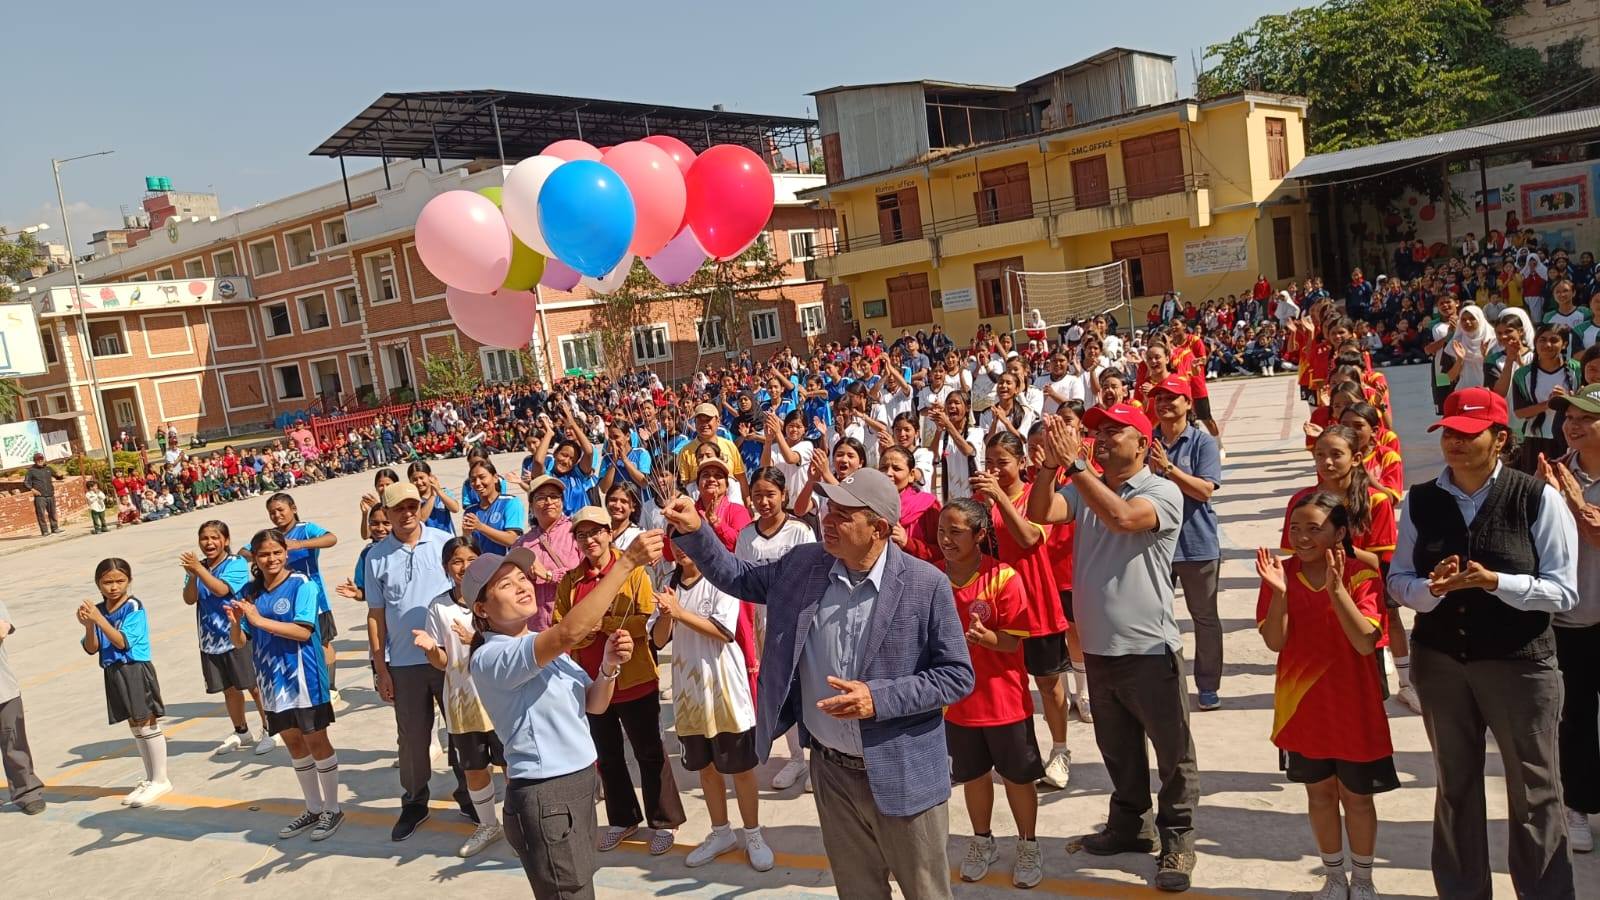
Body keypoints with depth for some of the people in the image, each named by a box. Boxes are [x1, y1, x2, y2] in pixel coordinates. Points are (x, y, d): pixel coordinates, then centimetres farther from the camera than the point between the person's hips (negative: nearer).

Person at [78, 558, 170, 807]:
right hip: (113, 673, 7)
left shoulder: (133, 607, -14)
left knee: (148, 725, 0)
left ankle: (160, 780, 10)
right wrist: (89, 626, -15)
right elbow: (91, 649, 2)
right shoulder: (97, 609, 2)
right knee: (136, 727, 15)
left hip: (136, 671, -6)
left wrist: (100, 620, -25)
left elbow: (123, 642, -20)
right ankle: (150, 779, 26)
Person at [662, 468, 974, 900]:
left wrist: (879, 698, -24)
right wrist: (694, 531, -6)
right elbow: (738, 577, 10)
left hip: (900, 775, -4)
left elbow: (957, 675, -12)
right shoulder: (803, 565, -5)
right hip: (830, 768, 4)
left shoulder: (926, 585, -17)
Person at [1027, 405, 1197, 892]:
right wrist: (1051, 464, -23)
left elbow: (1122, 517, -31)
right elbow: (1039, 514, -10)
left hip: (1149, 647, -6)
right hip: (1098, 647, 6)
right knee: (1118, 748, 21)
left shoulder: (1162, 492, -12)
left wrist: (1074, 463, -30)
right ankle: (1129, 825, 38)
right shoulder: (1083, 489, 5)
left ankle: (1177, 839, 24)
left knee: (1172, 751, 7)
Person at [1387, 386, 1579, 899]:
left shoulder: (1538, 499, -11)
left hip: (1519, 662, -3)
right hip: (1438, 660, 4)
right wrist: (1432, 588, -18)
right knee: (1455, 785, 18)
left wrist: (1495, 582, -26)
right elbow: (1398, 579, 2)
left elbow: (1563, 591, -11)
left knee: (1534, 792, 9)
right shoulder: (1420, 501, -1)